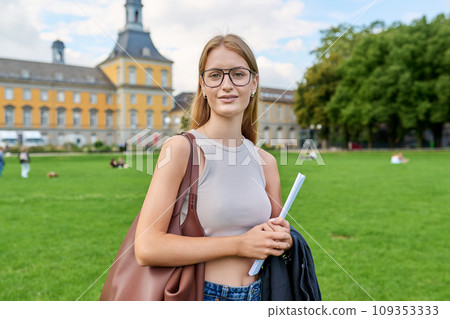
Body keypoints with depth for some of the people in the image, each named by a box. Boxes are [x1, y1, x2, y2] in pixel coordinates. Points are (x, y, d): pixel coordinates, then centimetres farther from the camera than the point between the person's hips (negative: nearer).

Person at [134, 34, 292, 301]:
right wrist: (239, 244, -19)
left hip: (257, 296, 5)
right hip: (202, 293, -4)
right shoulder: (181, 148, -15)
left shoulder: (266, 162, 0)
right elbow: (147, 248, -22)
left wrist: (283, 239, -11)